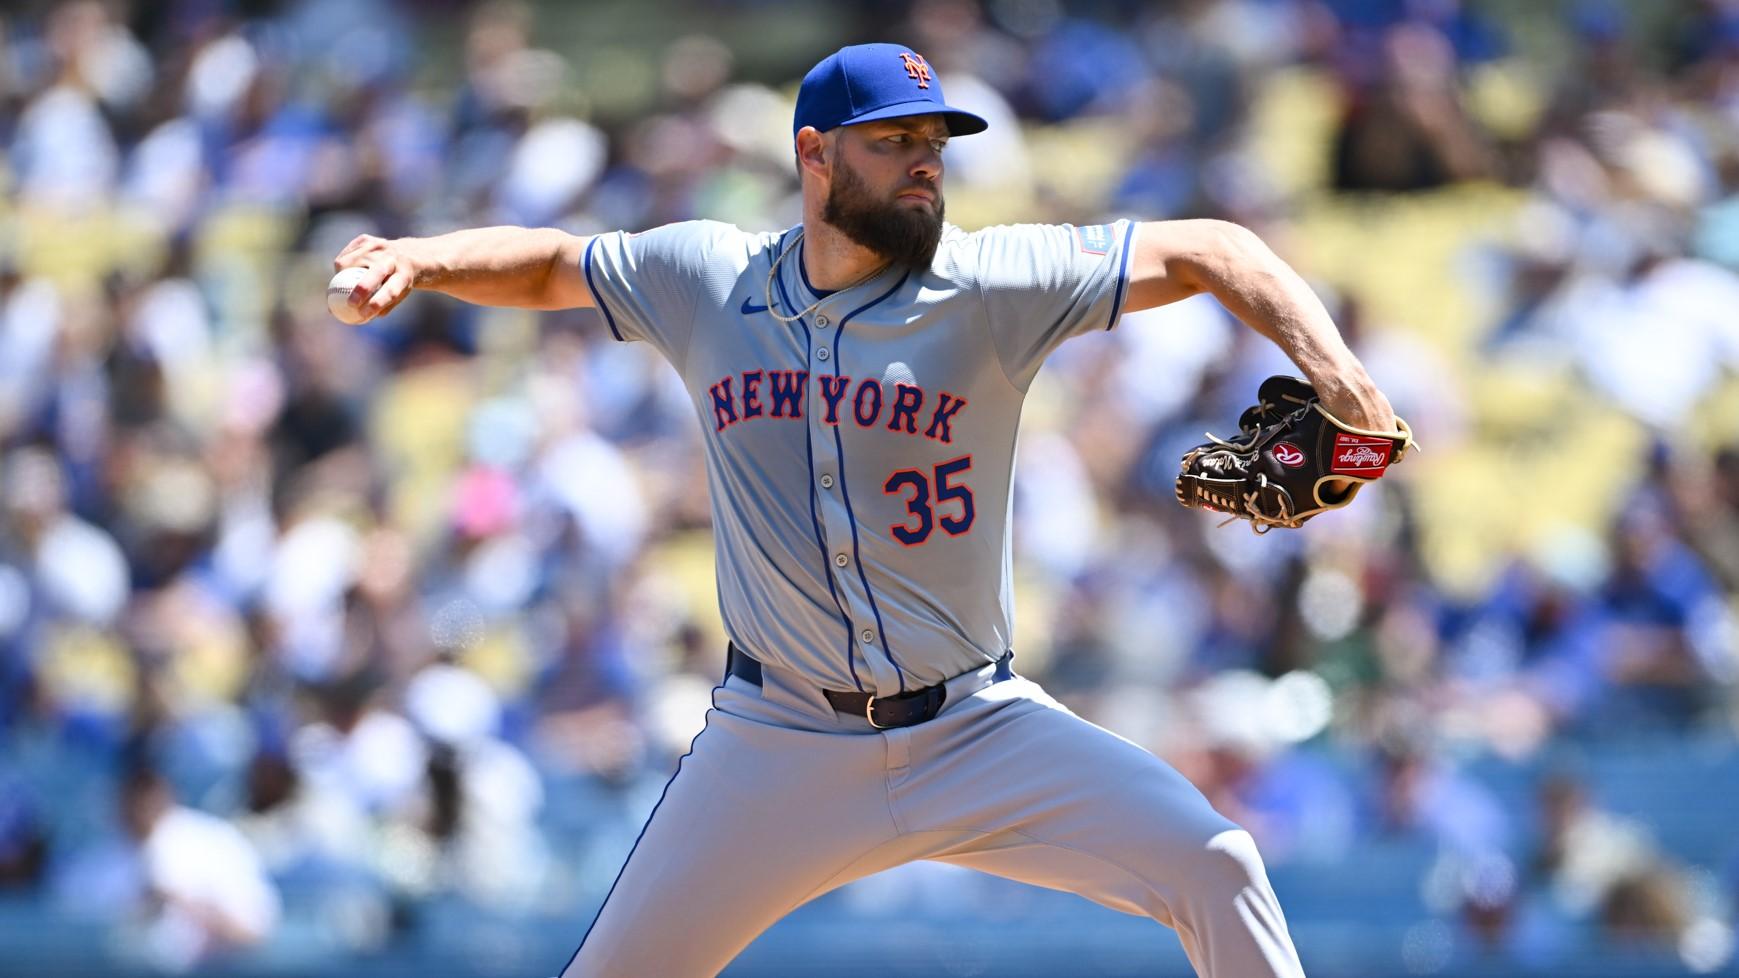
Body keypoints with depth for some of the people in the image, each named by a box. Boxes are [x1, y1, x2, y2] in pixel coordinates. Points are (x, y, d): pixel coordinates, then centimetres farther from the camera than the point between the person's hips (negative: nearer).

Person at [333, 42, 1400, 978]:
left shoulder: (991, 284, -9)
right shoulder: (703, 278, 0)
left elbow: (1209, 252, -11)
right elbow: (546, 266, 16)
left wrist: (1330, 367, -26)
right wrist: (420, 260, -2)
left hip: (976, 734, -1)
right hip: (778, 745, 1)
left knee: (1212, 864, -18)